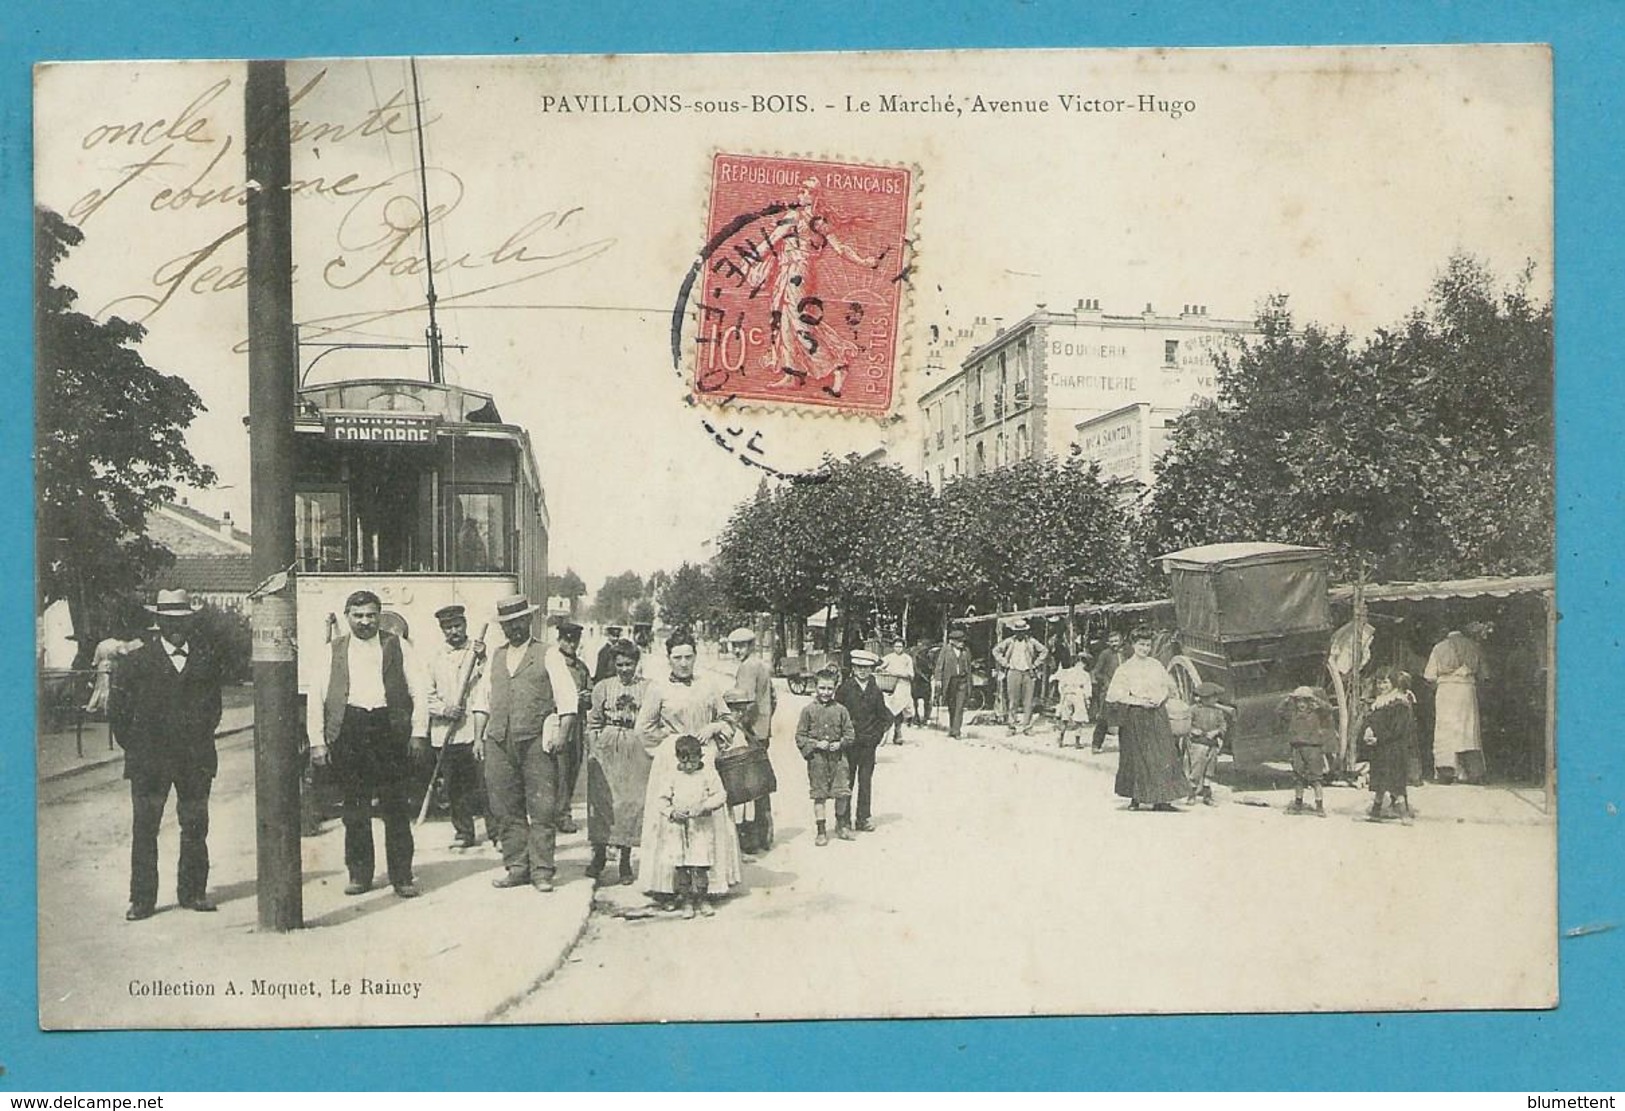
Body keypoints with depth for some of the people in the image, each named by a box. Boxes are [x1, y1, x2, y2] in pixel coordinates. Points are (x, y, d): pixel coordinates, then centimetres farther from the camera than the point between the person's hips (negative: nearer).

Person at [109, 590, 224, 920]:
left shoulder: (207, 658, 6)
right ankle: (142, 899, 6)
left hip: (196, 758, 2)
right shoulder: (137, 661, -1)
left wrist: (203, 737, 11)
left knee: (195, 826, 6)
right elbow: (116, 710, 4)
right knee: (144, 828, -1)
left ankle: (193, 892, 17)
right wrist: (134, 746, 2)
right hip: (149, 760, -2)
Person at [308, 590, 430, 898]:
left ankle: (402, 876, 7)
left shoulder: (398, 647, 9)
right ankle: (359, 875, 17)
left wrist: (419, 733, -1)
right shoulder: (333, 651, 11)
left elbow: (418, 692, 7)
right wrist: (317, 741, 1)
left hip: (390, 730, -1)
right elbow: (316, 698, 9)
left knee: (397, 808, 0)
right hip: (348, 732, 1)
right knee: (354, 811, 6)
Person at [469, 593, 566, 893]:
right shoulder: (495, 658, 18)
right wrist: (478, 736, 9)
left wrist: (562, 731, -11)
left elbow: (567, 696, 0)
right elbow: (481, 699, 19)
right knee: (505, 809, 5)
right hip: (499, 742, 4)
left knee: (542, 808, -5)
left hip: (537, 740, -4)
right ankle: (516, 867, 13)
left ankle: (542, 870, 0)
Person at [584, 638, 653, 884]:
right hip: (606, 750, 1)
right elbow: (594, 721, 8)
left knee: (631, 801, 0)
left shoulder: (647, 688, 3)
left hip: (636, 750, -1)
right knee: (602, 799, 1)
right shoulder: (602, 687, 7)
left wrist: (651, 748, -4)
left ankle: (625, 861, 10)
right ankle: (599, 855, 16)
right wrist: (592, 750, 1)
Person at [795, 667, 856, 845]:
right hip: (817, 758, -1)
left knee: (843, 793, 0)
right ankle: (821, 831, 14)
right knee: (819, 795, 4)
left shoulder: (840, 710, 3)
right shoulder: (808, 710, -1)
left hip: (838, 757, 1)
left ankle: (842, 825, 23)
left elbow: (850, 733, 7)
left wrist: (840, 743, -11)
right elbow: (800, 736, -1)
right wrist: (815, 744, -14)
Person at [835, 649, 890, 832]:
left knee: (865, 781, 5)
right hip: (848, 741, -2)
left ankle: (863, 818, 12)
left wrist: (883, 730, 3)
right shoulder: (845, 688, -2)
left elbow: (882, 714, 17)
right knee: (846, 780, 2)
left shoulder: (875, 690, 7)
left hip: (869, 742, 2)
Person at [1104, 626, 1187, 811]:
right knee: (1136, 756, 0)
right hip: (1135, 716, -3)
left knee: (1162, 755, -3)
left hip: (1157, 714, 3)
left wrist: (1159, 699, -2)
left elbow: (1168, 686, 18)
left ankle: (1160, 799, -1)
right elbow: (1115, 694, -8)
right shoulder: (1125, 669, -3)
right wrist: (1139, 701, -15)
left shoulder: (1156, 666, 9)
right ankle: (1135, 798, 11)